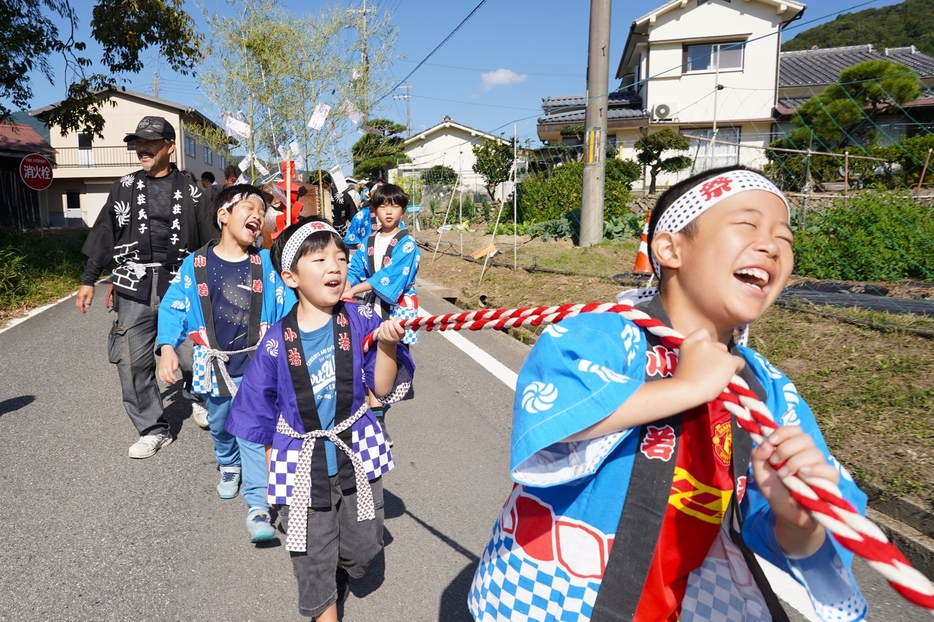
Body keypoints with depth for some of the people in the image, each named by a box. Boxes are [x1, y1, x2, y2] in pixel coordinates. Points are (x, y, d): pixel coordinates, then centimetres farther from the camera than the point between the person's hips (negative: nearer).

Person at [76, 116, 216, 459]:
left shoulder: (189, 191, 4)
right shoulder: (124, 187, 9)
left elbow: (208, 242, 6)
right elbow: (104, 234, 11)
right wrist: (88, 280, 9)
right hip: (134, 287, 2)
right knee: (132, 359, -2)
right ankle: (153, 430, 9)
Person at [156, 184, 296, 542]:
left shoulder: (265, 264, -4)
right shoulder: (196, 264, -5)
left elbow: (286, 306, -3)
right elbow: (174, 308, -5)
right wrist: (167, 349, -16)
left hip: (256, 363, -1)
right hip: (215, 364, 2)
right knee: (220, 425, 21)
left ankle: (258, 506, 1)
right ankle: (229, 464, 52)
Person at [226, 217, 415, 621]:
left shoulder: (360, 322, -11)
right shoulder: (277, 341, -12)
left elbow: (382, 390, -10)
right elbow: (261, 412, 1)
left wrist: (387, 346, -26)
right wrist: (274, 465, 5)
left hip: (356, 452, 2)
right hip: (302, 463, -1)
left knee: (363, 548, 18)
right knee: (313, 557, 14)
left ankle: (335, 579, 52)